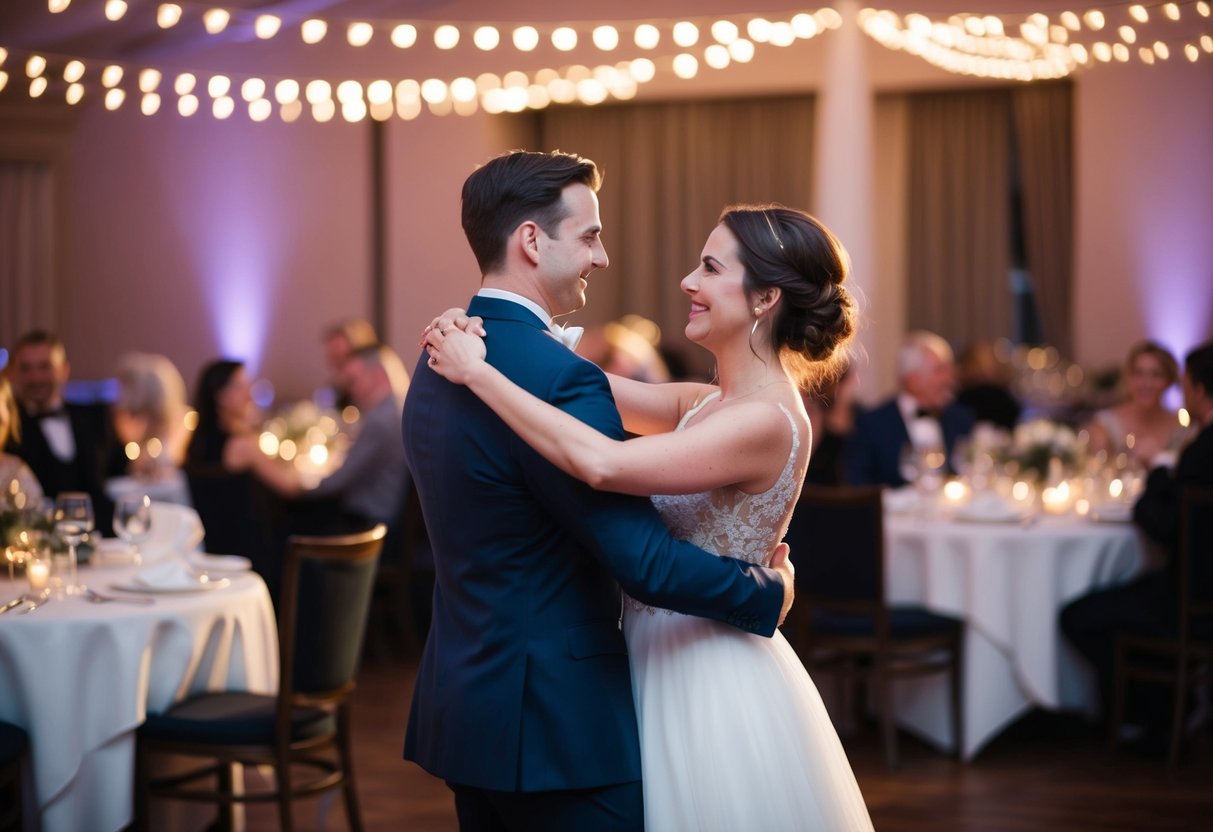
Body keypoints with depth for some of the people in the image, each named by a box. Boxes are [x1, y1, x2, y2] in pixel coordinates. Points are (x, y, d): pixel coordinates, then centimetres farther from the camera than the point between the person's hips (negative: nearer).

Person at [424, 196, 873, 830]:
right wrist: (482, 339, -8)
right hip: (665, 664, 9)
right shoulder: (706, 405, 6)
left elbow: (601, 463, -32)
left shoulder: (766, 422, -22)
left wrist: (478, 372, -25)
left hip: (716, 680, -9)